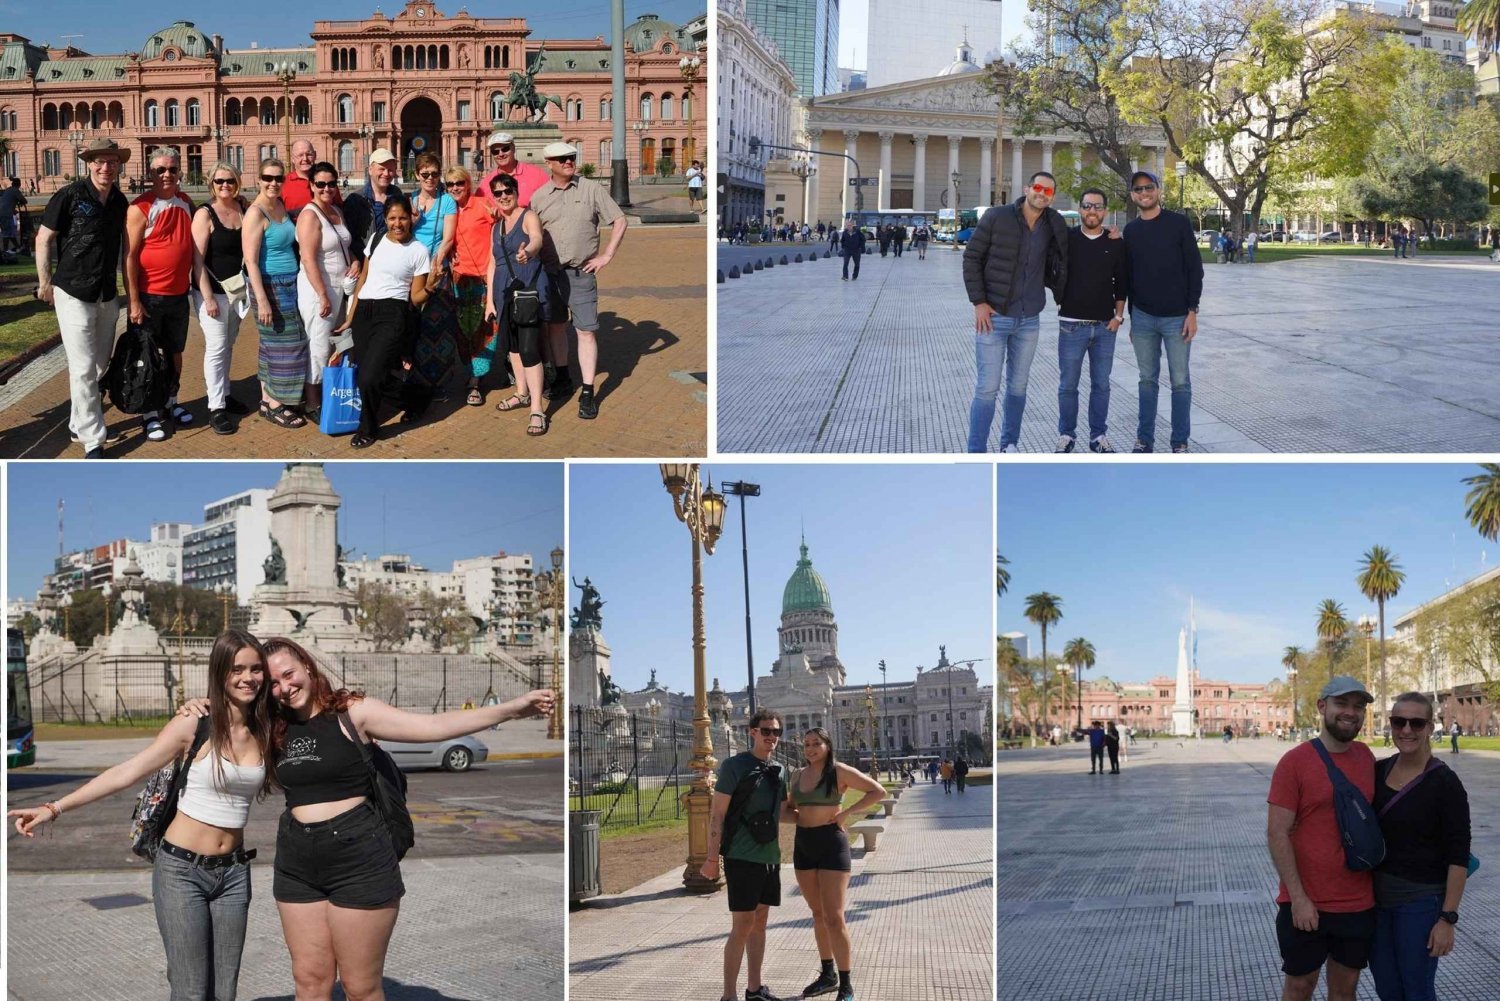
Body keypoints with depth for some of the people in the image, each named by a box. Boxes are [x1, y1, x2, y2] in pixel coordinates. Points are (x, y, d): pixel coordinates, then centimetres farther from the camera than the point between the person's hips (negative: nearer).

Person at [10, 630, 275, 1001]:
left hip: (233, 873, 4)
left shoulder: (263, 732, 4)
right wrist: (55, 808, -17)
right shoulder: (195, 723, -10)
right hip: (182, 870, -4)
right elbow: (128, 772, -11)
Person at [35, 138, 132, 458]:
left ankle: (80, 423, 32)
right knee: (83, 368, -8)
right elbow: (43, 239, -6)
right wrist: (45, 283, -6)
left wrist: (129, 288, 15)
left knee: (100, 365, 15)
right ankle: (93, 440, -4)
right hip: (74, 294, -6)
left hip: (108, 295, 6)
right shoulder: (69, 196, -11)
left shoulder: (120, 202, 5)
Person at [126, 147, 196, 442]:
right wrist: (134, 302, -16)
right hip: (149, 296, -6)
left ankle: (171, 401, 34)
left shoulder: (186, 204, 5)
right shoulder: (141, 208, -13)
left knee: (175, 351, 17)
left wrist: (193, 283, 12)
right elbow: (129, 257, -13)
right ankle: (149, 413, 13)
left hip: (179, 295, 6)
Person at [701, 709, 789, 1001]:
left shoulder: (777, 771, 10)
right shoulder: (735, 766, -9)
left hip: (770, 857, 7)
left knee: (760, 922, 12)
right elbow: (717, 814, -11)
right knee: (742, 927, -7)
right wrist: (712, 858, -15)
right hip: (742, 857, -7)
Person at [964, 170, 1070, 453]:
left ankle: (1010, 444, 26)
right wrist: (978, 302, -11)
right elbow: (972, 258, -5)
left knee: (1018, 386, 12)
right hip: (993, 317, -4)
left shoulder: (1051, 228, 4)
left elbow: (1054, 268, 13)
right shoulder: (996, 217, -7)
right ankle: (975, 455, 0)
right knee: (987, 388, -6)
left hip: (1029, 321, 4)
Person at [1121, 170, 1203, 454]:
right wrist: (1131, 318, 12)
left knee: (1180, 382, 2)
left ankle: (1180, 443, 9)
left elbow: (1195, 269, -4)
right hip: (1143, 318, 3)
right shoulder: (1130, 230, 7)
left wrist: (1192, 311, -10)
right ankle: (1144, 439, 16)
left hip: (1176, 318, -3)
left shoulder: (1179, 224, -4)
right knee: (1147, 380, 8)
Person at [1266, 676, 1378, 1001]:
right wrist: (1298, 898, -16)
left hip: (1359, 903, 4)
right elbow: (1277, 834, -12)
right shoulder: (1295, 761, -11)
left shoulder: (1366, 757, 5)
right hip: (1305, 904, -4)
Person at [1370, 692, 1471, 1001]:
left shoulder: (1445, 782, -13)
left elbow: (1458, 857, -13)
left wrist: (1448, 918, -16)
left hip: (1420, 902, -5)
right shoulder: (1377, 772, 2)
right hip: (1376, 898, 5)